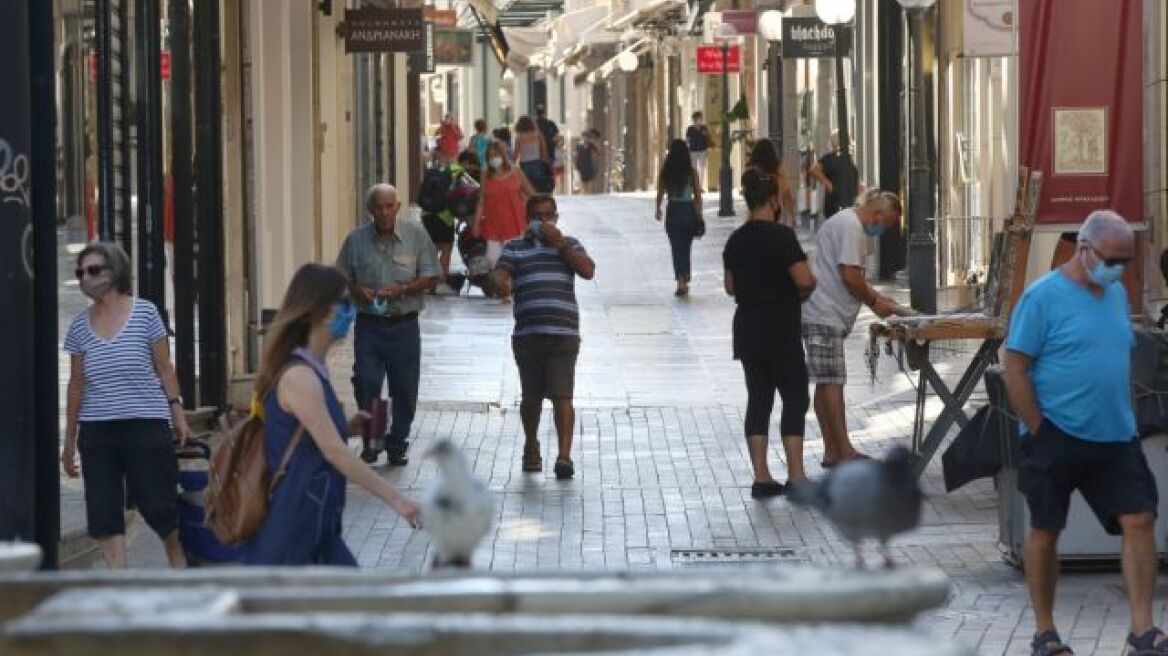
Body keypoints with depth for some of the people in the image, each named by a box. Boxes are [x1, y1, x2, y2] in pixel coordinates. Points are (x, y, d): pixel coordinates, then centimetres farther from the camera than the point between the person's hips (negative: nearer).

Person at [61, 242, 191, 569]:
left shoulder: (144, 312, -1)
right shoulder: (80, 325, 8)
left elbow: (164, 368, 4)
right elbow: (76, 385, 12)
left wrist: (177, 413, 0)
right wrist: (69, 440, 13)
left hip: (147, 423, -3)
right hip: (96, 430, 3)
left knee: (159, 505, -1)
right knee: (104, 515, -2)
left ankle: (180, 570, 23)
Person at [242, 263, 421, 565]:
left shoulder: (314, 370, 11)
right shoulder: (298, 377, -18)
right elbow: (333, 451, -23)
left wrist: (349, 427, 3)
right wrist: (394, 498, -23)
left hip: (315, 528, 10)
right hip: (289, 532, -10)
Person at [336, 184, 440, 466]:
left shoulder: (416, 235, 0)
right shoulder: (356, 240, 3)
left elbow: (430, 277, 1)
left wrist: (403, 289, -16)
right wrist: (358, 292, -11)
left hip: (404, 325, 0)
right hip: (368, 324, 0)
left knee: (404, 389, 5)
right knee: (366, 386, -6)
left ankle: (397, 444, 18)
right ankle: (371, 440, 10)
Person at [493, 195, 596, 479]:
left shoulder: (568, 245, 16)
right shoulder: (515, 247, 13)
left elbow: (588, 271, 1)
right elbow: (500, 273, -3)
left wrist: (560, 244, -5)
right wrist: (503, 283, -27)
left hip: (563, 331, -1)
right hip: (527, 333, 1)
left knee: (561, 395, -11)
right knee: (531, 396, 11)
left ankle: (564, 455, -18)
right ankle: (531, 447, 31)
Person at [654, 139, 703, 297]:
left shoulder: (665, 173, -6)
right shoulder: (691, 173, -6)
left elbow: (660, 194, -1)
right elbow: (698, 196, -4)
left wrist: (658, 209, 16)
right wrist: (699, 214, 7)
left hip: (673, 211, -1)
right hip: (689, 211, 1)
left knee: (676, 248, 3)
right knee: (685, 248, 16)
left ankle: (681, 282, -11)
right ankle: (685, 280, 23)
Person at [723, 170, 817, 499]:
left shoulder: (736, 239, 7)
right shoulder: (781, 235, -14)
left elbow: (731, 286, 16)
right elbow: (804, 280, -20)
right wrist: (801, 293, 0)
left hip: (747, 331, 7)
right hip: (780, 333, -7)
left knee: (758, 399, 9)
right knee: (795, 398, 1)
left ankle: (761, 477, 7)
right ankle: (796, 476, -4)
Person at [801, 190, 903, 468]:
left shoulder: (843, 221, 21)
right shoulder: (851, 226, -13)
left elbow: (851, 275, 27)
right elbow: (850, 276, -19)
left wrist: (878, 297, 17)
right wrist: (874, 303, -6)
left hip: (820, 315, 11)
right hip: (825, 316, -11)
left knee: (826, 383, 10)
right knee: (832, 382, -10)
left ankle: (832, 451, 13)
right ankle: (844, 451, -10)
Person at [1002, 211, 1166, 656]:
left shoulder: (1117, 294, 10)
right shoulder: (1043, 297, -10)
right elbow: (1015, 369, -11)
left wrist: (1124, 420, 13)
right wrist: (1040, 433, -12)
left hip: (1115, 439, 6)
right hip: (1057, 439, -6)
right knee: (1045, 531, 5)